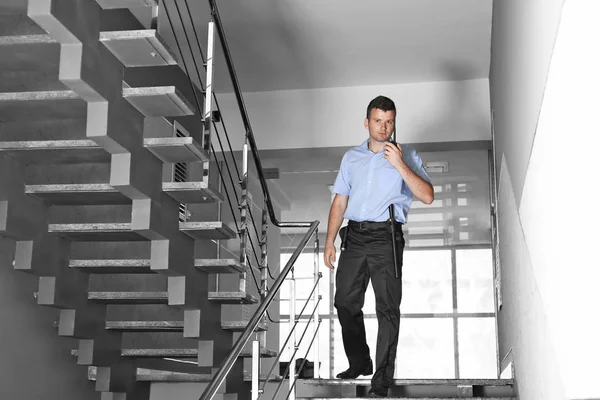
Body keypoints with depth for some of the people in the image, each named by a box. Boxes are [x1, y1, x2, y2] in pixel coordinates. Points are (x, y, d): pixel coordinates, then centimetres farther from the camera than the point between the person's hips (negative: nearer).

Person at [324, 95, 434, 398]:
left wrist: (400, 165, -15)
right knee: (345, 303, 8)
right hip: (354, 236, 4)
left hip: (386, 238, -4)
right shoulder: (352, 157, 17)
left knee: (387, 308, -5)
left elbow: (427, 196, -6)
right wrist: (330, 241, 9)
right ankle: (359, 364, 26)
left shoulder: (406, 156, 6)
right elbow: (339, 202, 17)